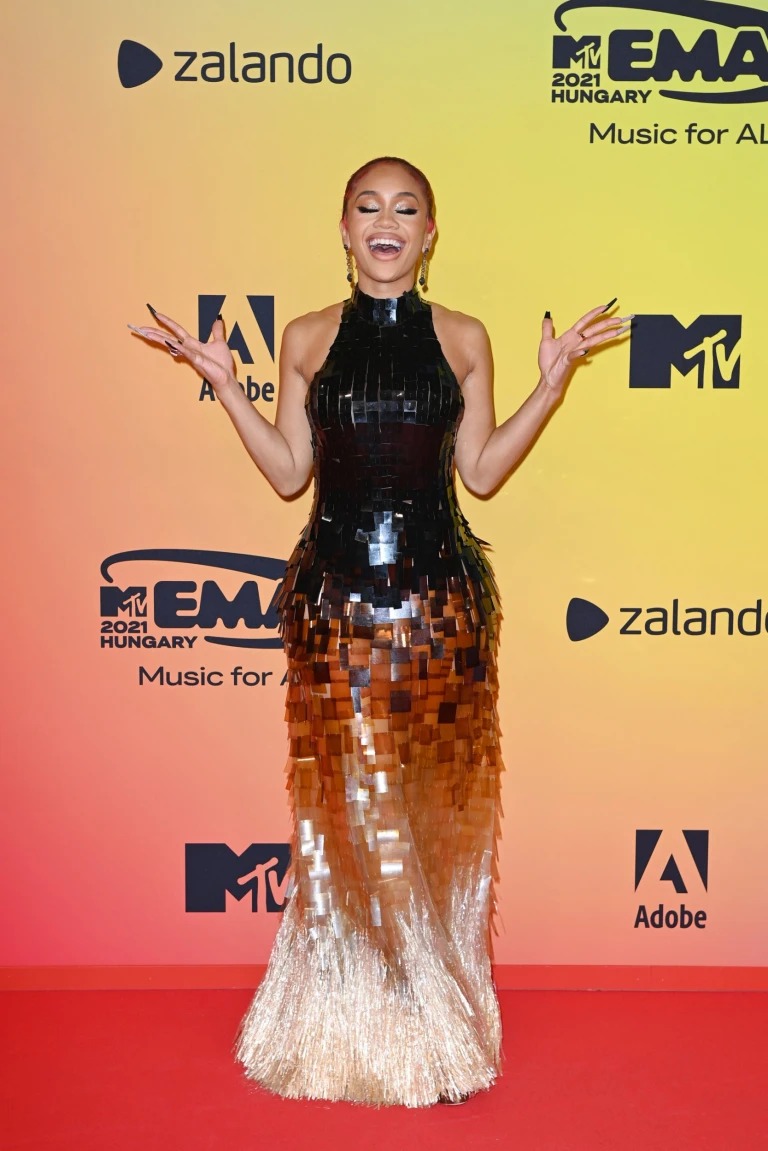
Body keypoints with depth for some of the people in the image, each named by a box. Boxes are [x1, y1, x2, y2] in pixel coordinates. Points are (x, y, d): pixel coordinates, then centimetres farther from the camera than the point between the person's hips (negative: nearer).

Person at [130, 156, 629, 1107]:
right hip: (335, 592, 0)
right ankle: (348, 1007, 21)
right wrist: (224, 383, 0)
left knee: (438, 801, 6)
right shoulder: (307, 339, 6)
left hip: (439, 593, 0)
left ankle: (437, 1015, 24)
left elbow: (481, 470, 4)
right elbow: (289, 472, 5)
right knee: (345, 799, 3)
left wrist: (553, 378, 1)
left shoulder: (463, 339, 6)